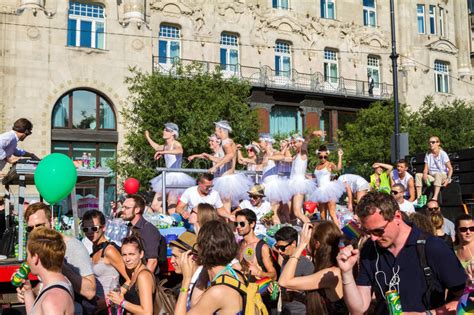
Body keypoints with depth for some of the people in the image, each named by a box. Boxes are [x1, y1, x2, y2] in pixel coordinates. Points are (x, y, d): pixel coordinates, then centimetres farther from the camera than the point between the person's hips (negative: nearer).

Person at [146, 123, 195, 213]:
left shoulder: (176, 144, -8)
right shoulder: (165, 146, 16)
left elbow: (179, 151, -34)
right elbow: (157, 147, 40)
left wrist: (162, 152, -40)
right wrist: (147, 137, 47)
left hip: (176, 176, -8)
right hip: (168, 177, 8)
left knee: (171, 209, -13)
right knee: (155, 206, 3)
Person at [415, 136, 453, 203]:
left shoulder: (443, 154, -5)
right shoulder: (428, 155, 9)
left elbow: (450, 169, -8)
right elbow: (426, 169, 4)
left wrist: (448, 180, -23)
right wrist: (425, 174, -20)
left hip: (443, 176, -5)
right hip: (432, 177, 5)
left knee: (438, 174, -39)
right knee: (418, 175, -19)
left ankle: (435, 197, -51)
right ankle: (419, 198, -29)